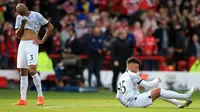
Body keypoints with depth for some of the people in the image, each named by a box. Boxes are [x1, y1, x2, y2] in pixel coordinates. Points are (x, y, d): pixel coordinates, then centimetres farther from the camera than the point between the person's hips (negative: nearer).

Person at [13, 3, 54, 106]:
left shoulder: (36, 16, -2)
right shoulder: (19, 18, 14)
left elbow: (50, 27, 1)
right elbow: (18, 35, 11)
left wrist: (42, 40, -4)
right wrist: (22, 24, -5)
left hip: (32, 44, -5)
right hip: (22, 44, 6)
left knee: (32, 70, -18)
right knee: (23, 72, 4)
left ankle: (40, 97, -9)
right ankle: (23, 100, 6)